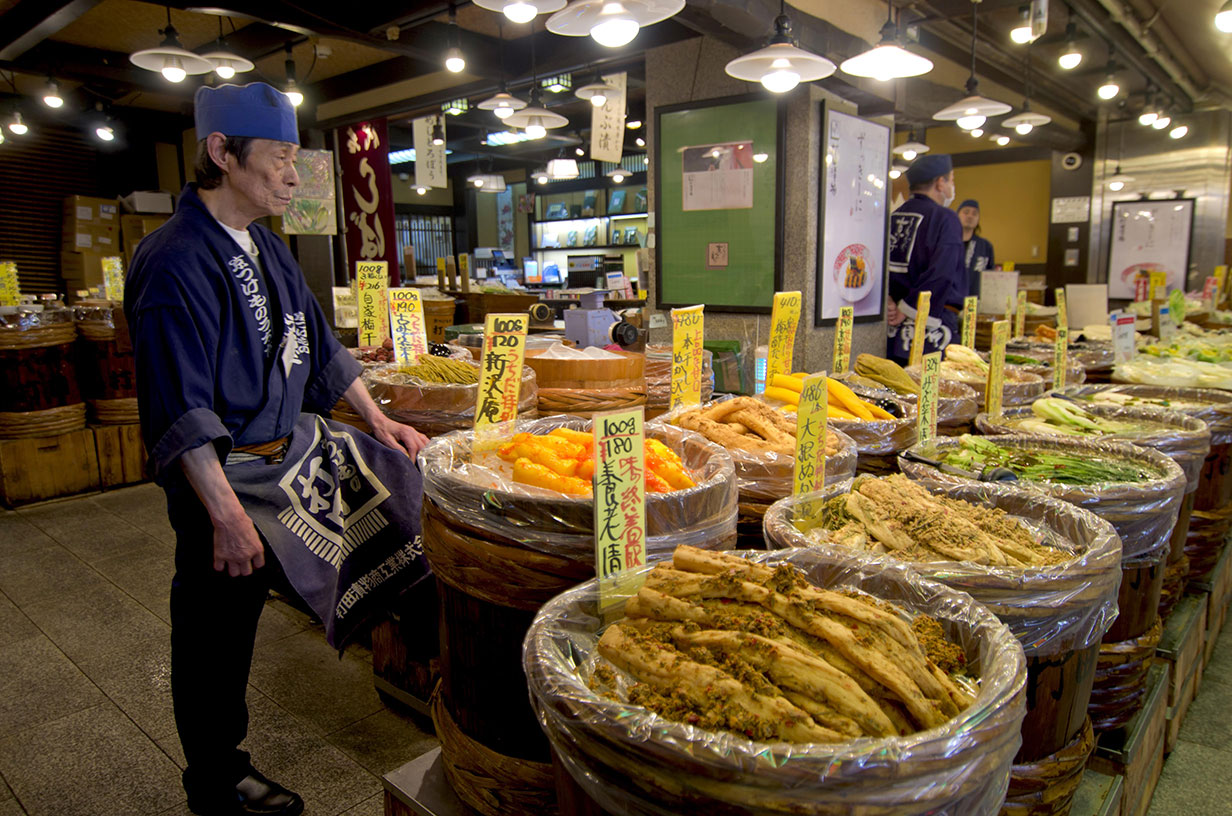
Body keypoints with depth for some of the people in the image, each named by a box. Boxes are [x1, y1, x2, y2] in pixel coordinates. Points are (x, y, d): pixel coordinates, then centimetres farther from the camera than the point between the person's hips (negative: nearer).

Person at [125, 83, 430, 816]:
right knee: (218, 635, 7)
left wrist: (377, 420, 13)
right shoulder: (177, 262, -19)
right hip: (228, 475, -8)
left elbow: (321, 347, 16)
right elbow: (180, 412, -24)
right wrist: (226, 514, -27)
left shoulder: (268, 250, 9)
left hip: (295, 448, 9)